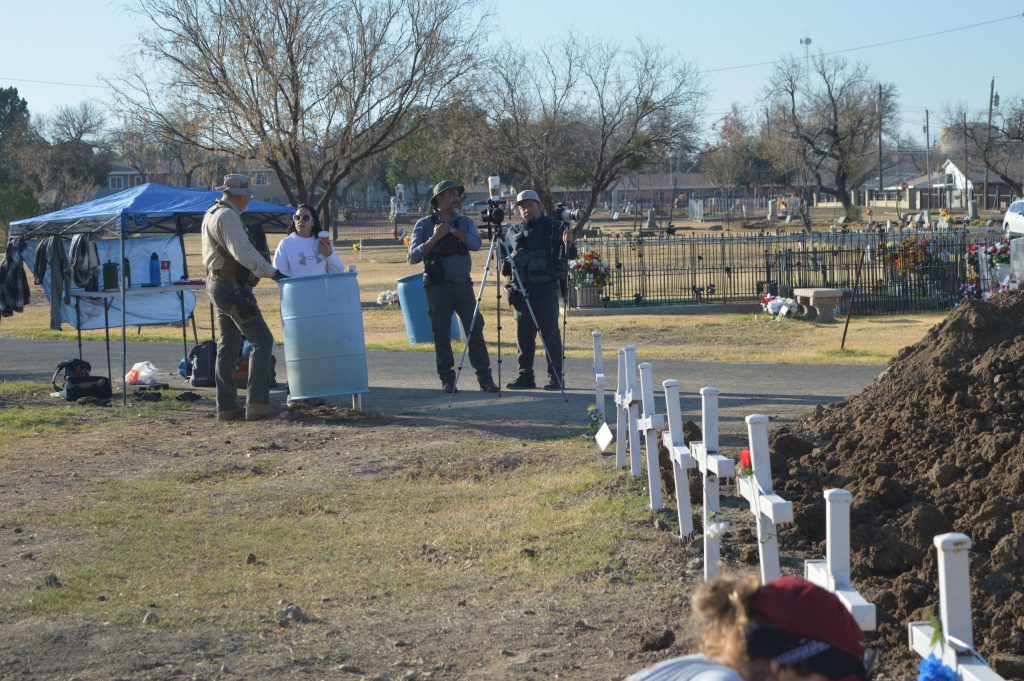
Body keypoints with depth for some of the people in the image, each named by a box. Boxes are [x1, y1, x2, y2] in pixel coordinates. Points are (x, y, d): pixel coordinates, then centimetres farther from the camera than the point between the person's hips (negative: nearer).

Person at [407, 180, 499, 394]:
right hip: (438, 286, -2)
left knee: (475, 330, -2)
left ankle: (484, 377, 0)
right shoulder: (424, 224, 4)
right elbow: (414, 256, -4)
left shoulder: (465, 222, 10)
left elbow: (476, 244, -8)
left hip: (463, 285, 2)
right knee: (441, 334, -1)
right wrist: (434, 238, -13)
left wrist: (453, 231, -16)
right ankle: (447, 379, 6)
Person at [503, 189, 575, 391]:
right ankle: (525, 375, 13)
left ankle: (556, 377, -3)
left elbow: (570, 255, -2)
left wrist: (568, 244, -25)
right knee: (523, 334, 6)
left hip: (546, 289, -4)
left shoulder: (554, 227, 3)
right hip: (522, 290, 4)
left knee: (550, 333, -6)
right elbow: (504, 256, 18)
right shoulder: (514, 232, 13)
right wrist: (511, 257, -6)